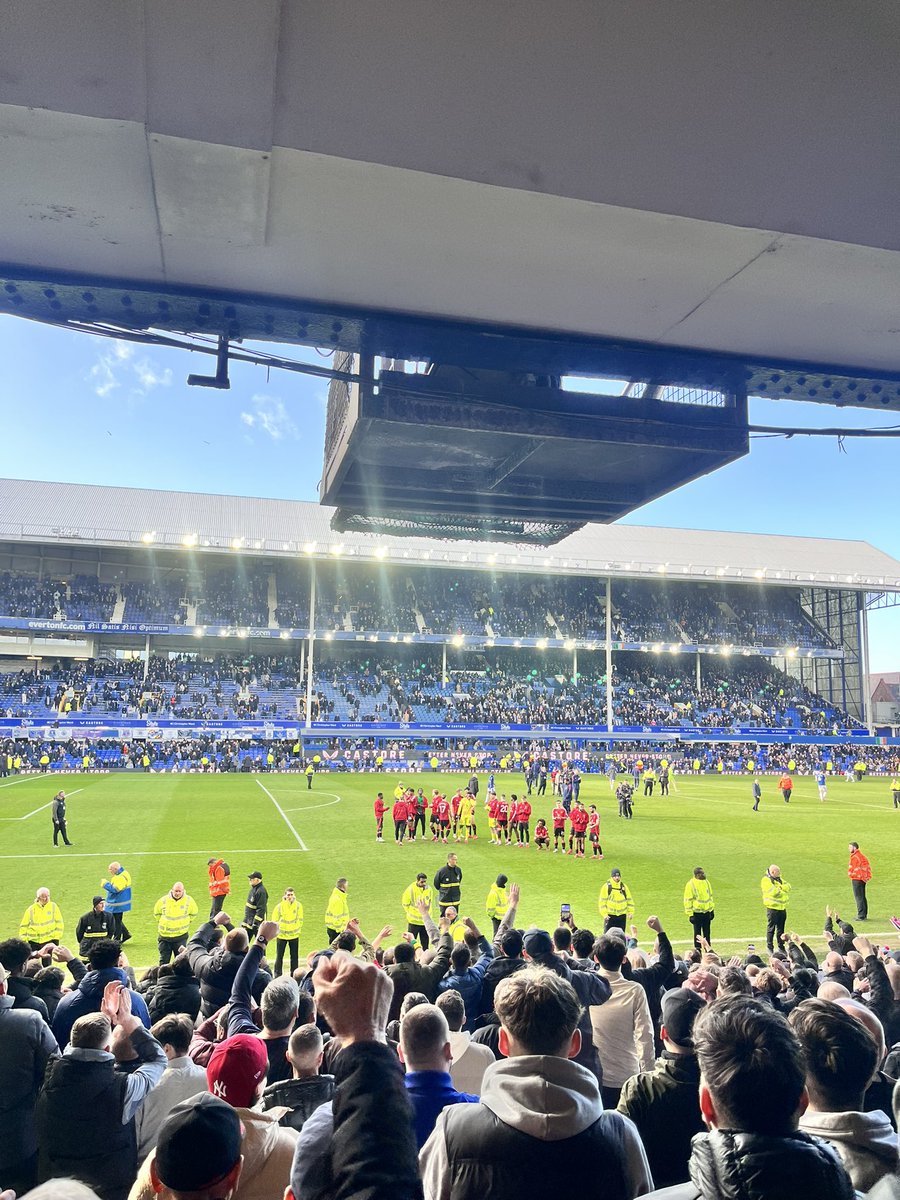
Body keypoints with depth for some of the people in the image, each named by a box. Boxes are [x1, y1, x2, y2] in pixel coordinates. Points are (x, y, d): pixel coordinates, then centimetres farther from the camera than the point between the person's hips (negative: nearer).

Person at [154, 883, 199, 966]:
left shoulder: (189, 900, -7)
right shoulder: (163, 900, -7)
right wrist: (163, 922, 9)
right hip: (164, 935, 1)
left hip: (180, 936, -1)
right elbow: (156, 913, 13)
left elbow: (194, 913, 12)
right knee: (164, 961, 7)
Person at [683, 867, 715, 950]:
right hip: (697, 913, -5)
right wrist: (690, 914, -14)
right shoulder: (690, 884, -13)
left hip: (707, 912, 6)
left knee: (707, 932, 13)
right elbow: (688, 900, -12)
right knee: (697, 933, 3)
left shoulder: (707, 882, 7)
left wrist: (712, 910, 16)